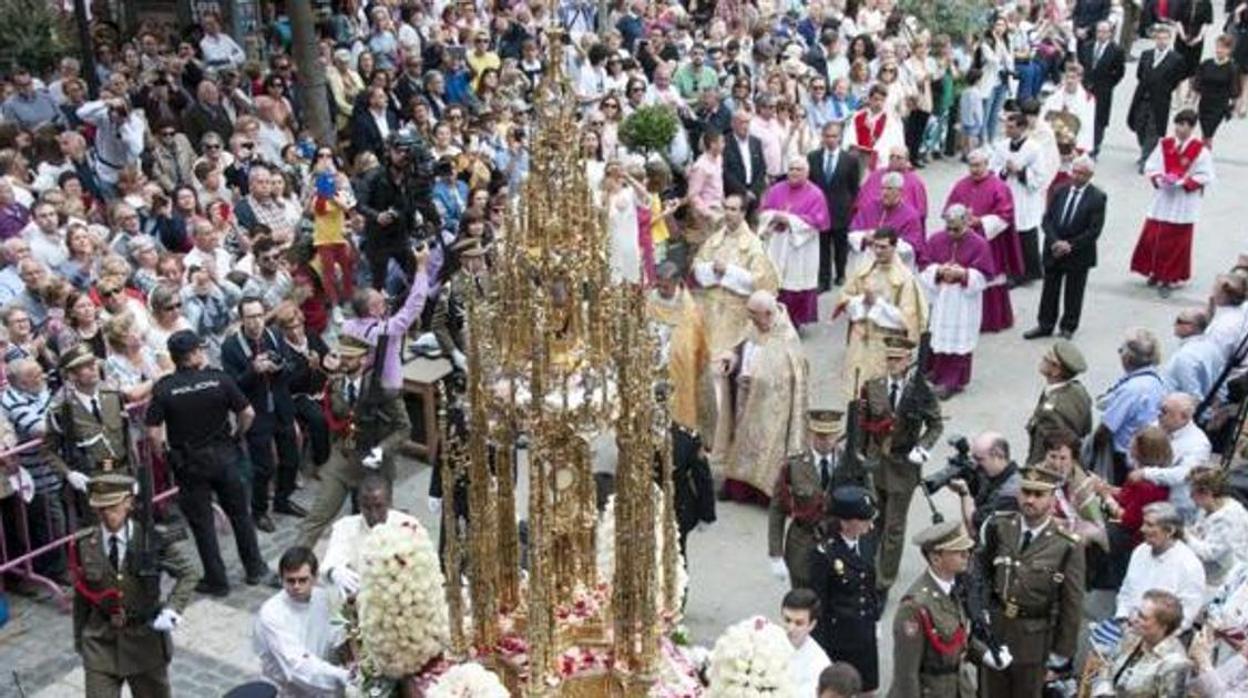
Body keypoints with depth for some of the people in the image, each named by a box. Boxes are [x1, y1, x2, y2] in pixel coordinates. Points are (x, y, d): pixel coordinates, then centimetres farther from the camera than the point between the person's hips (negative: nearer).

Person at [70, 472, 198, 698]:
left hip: (145, 640, 0)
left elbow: (188, 573, -4)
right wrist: (79, 639, 11)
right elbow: (81, 596, 3)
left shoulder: (151, 541, -13)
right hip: (100, 645, 0)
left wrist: (173, 609, -19)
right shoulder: (84, 547, -8)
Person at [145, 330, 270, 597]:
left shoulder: (163, 388, -12)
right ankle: (255, 568, 27)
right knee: (239, 513, 17)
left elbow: (153, 434, -15)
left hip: (189, 462, -1)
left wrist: (163, 455, 4)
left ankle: (216, 580, 17)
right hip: (223, 455, 1)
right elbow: (247, 413, -8)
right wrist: (236, 433, 11)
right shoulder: (219, 378, -11)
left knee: (202, 522, 10)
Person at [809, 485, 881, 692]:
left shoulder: (867, 540, -4)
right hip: (838, 637, -5)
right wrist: (821, 647, -12)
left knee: (866, 688, 17)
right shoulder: (824, 554, -22)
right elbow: (818, 604, -15)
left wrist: (874, 617, 13)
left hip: (865, 634, 6)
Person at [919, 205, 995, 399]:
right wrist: (938, 271, -17)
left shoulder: (979, 244, -8)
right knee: (938, 338, 8)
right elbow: (925, 267, 4)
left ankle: (951, 381, 8)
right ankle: (934, 372, 23)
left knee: (957, 342, 0)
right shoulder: (936, 240, 2)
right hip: (938, 299, 3)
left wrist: (963, 273, -22)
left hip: (964, 301, -3)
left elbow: (984, 275, -8)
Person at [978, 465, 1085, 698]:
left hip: (1033, 639, -3)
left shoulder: (1067, 545, -15)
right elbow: (981, 572, 7)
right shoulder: (998, 526, -5)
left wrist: (1063, 652, -5)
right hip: (992, 629, 3)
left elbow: (1072, 605, -9)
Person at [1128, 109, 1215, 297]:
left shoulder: (1200, 150, -11)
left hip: (1184, 205, -4)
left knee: (1175, 242, 2)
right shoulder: (1164, 144, 0)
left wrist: (1183, 182, -20)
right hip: (1162, 201, 4)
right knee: (1152, 237, 7)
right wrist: (1159, 179, -13)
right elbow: (1150, 167, 5)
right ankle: (1155, 272, 27)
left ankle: (1169, 278, 14)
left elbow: (1205, 177, -10)